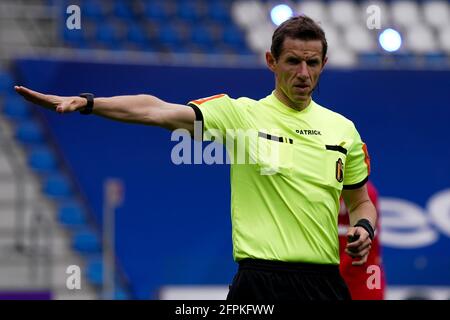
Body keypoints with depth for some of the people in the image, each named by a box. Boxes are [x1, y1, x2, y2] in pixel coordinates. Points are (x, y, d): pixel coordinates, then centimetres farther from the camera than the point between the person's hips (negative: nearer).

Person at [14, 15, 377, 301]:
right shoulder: (241, 114, -1)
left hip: (325, 281, 3)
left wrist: (363, 228, -2)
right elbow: (157, 111, -14)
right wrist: (86, 102, -26)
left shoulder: (343, 129, 10)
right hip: (260, 279, -3)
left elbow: (361, 201, 22)